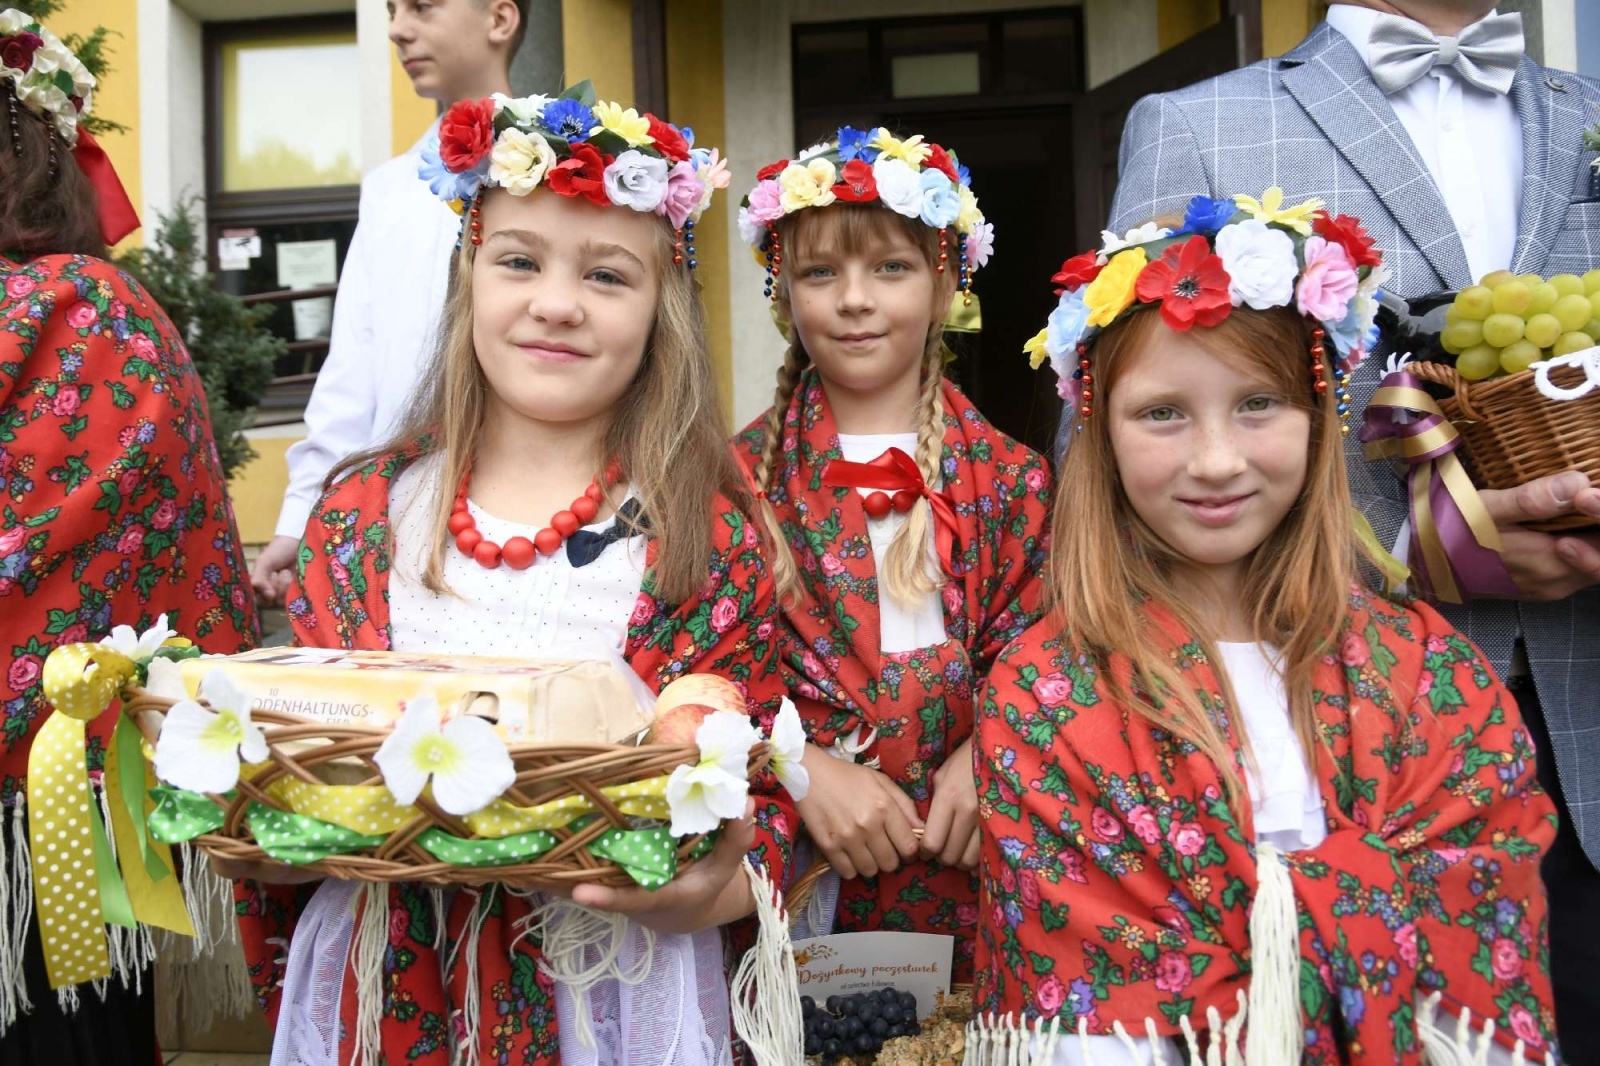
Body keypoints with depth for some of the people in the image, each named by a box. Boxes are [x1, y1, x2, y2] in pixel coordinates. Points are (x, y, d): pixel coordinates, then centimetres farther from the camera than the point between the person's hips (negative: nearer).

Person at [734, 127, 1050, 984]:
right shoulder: (746, 473, 1)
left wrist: (985, 756, -15)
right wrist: (805, 767, -16)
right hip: (791, 854, 0)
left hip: (959, 853, 1)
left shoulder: (1007, 480, 3)